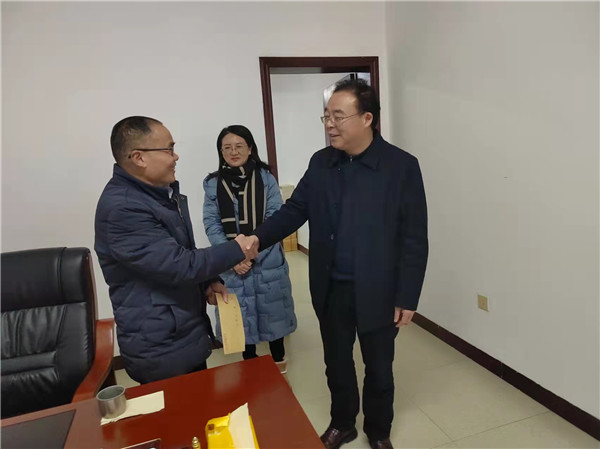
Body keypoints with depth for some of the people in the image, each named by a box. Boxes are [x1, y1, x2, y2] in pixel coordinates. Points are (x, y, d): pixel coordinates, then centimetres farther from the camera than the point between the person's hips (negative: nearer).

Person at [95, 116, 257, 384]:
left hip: (187, 334, 9)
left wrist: (208, 282, -1)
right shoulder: (121, 208, -25)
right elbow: (179, 264, -26)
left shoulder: (163, 192, 7)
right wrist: (236, 250, -14)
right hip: (159, 349, -9)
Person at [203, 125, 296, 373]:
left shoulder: (266, 178, -5)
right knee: (241, 312, 14)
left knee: (272, 309, 12)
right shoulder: (212, 184, 0)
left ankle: (278, 357, 37)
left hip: (266, 261, -1)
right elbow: (211, 224, -3)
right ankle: (249, 361, 36)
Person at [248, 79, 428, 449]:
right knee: (337, 364, 21)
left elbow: (414, 240, -11)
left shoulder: (402, 166, -13)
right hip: (331, 290, 4)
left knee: (378, 368, 18)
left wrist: (407, 298, -11)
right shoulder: (320, 163, 0)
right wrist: (258, 239, -18)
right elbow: (295, 209, 0)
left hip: (377, 292, -3)